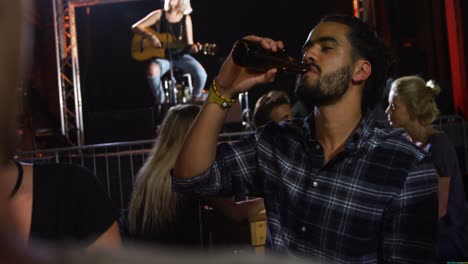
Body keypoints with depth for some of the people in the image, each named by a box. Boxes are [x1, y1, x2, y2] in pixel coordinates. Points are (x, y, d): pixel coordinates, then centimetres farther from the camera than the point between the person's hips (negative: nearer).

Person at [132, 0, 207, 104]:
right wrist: (151, 36, -18)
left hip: (181, 56, 1)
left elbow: (189, 43, 2)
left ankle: (195, 101, 4)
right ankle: (161, 101, -12)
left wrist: (192, 47, -22)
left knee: (201, 74, -25)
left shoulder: (186, 18, 3)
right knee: (152, 70, -35)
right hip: (163, 56, -1)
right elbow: (135, 27, -1)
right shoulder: (159, 14, 1)